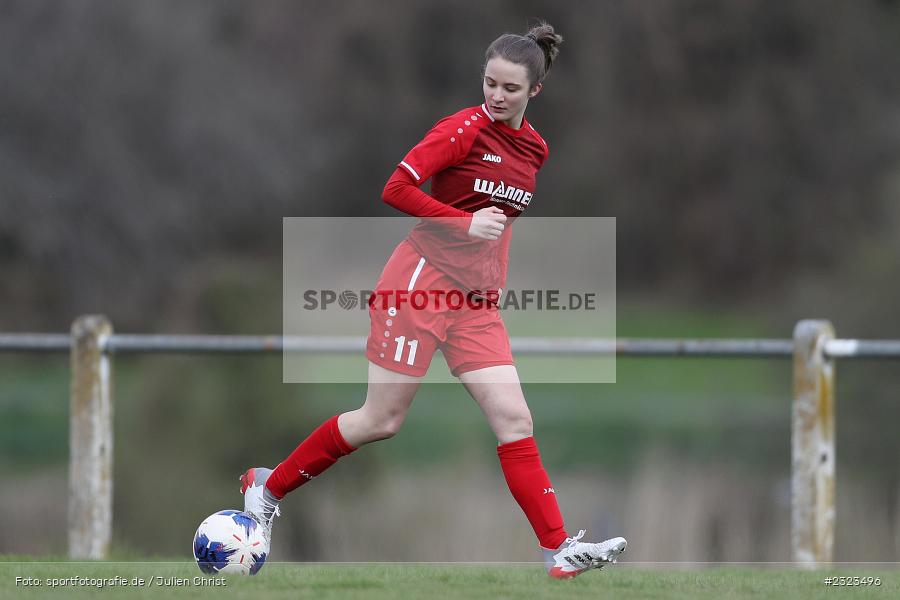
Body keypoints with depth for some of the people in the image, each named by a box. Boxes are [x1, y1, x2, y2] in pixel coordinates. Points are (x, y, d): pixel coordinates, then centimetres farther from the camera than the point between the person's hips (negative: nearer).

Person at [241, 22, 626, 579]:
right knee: (381, 420, -1)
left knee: (514, 418, -5)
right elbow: (397, 189, -16)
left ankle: (560, 550, -8)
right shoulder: (464, 129, -12)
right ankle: (268, 487, 17)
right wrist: (465, 223, -21)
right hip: (422, 280, -6)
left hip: (477, 301, 6)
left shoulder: (535, 149, 10)